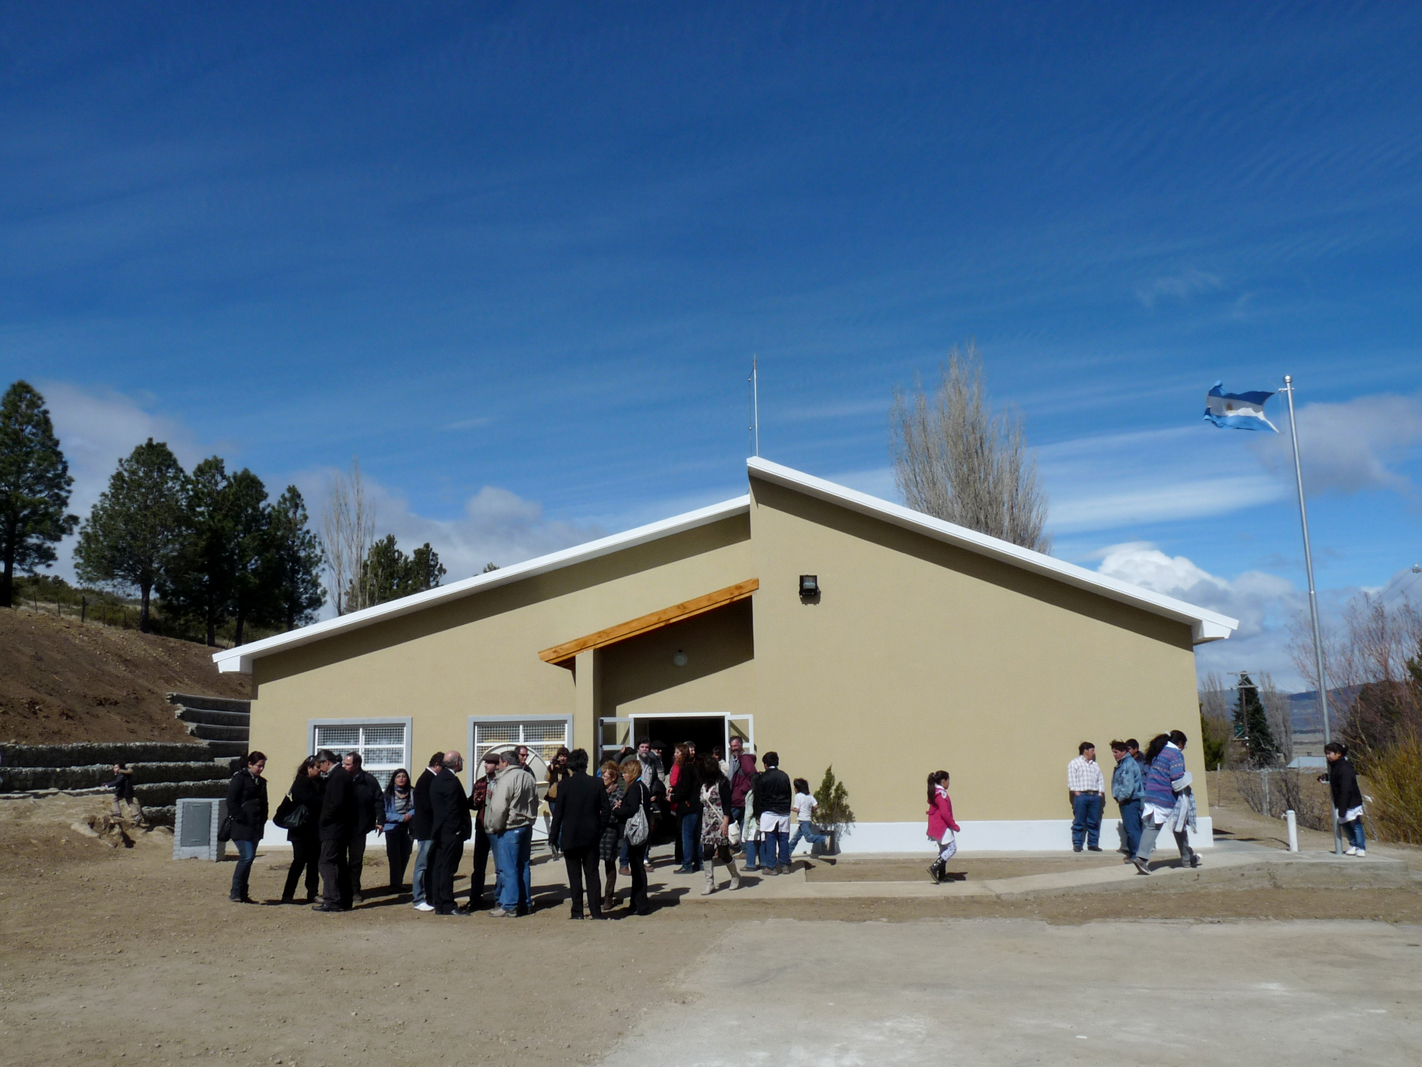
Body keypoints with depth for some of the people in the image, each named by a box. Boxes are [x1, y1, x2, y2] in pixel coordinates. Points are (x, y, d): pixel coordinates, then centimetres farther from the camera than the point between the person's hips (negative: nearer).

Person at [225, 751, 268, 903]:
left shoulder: (261, 782, 17)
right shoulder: (239, 778, -5)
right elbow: (231, 801, -11)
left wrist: (262, 822, 10)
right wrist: (240, 819, -16)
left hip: (255, 827, 7)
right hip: (242, 827, -7)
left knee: (248, 858, 8)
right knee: (247, 856, -15)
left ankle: (242, 894, 14)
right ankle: (235, 892, -4)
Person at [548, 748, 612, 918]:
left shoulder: (564, 784, -8)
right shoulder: (596, 784, 0)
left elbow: (558, 813, -7)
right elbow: (606, 810, 2)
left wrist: (553, 838, -1)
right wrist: (599, 830, 12)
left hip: (570, 837, -3)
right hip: (591, 836, 3)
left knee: (574, 876, 5)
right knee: (592, 874, 8)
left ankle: (577, 912, 5)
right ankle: (596, 912, 7)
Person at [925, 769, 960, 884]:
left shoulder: (934, 793, 12)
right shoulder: (942, 794, -18)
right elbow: (945, 813, -23)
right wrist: (955, 826, -13)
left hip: (936, 826, 10)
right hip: (943, 827, -10)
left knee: (943, 850, 15)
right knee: (952, 848, -5)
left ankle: (941, 876, 14)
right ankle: (934, 867, -15)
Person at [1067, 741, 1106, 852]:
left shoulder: (1095, 765, 22)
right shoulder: (1074, 763, 4)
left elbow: (1100, 780, 17)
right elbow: (1071, 780, -3)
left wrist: (1101, 792, 4)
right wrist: (1076, 792, -11)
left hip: (1095, 796, 5)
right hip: (1081, 795, -5)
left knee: (1094, 822, 5)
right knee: (1079, 822, -3)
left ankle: (1093, 843, 12)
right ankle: (1077, 844, 1)